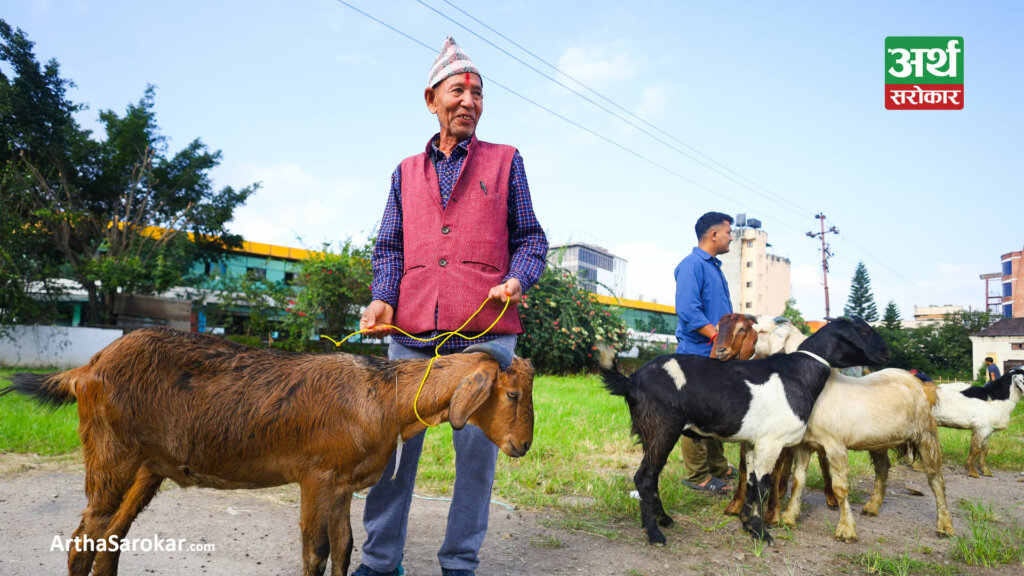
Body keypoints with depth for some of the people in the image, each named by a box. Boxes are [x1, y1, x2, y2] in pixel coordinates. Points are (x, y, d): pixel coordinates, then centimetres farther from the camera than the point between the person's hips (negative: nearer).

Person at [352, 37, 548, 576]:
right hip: (412, 332, 2)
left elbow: (530, 238, 11)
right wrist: (383, 299, -2)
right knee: (393, 443, 4)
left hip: (486, 330, -1)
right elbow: (389, 248, 16)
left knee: (478, 446, 1)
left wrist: (517, 280, -9)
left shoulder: (505, 161, 13)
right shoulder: (406, 172, 19)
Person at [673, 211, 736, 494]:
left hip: (717, 354, 10)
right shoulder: (692, 264, -11)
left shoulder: (714, 267, 20)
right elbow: (687, 310, -22)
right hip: (697, 353, -10)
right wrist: (718, 335, -26)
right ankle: (698, 476, 4)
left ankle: (718, 468, 27)